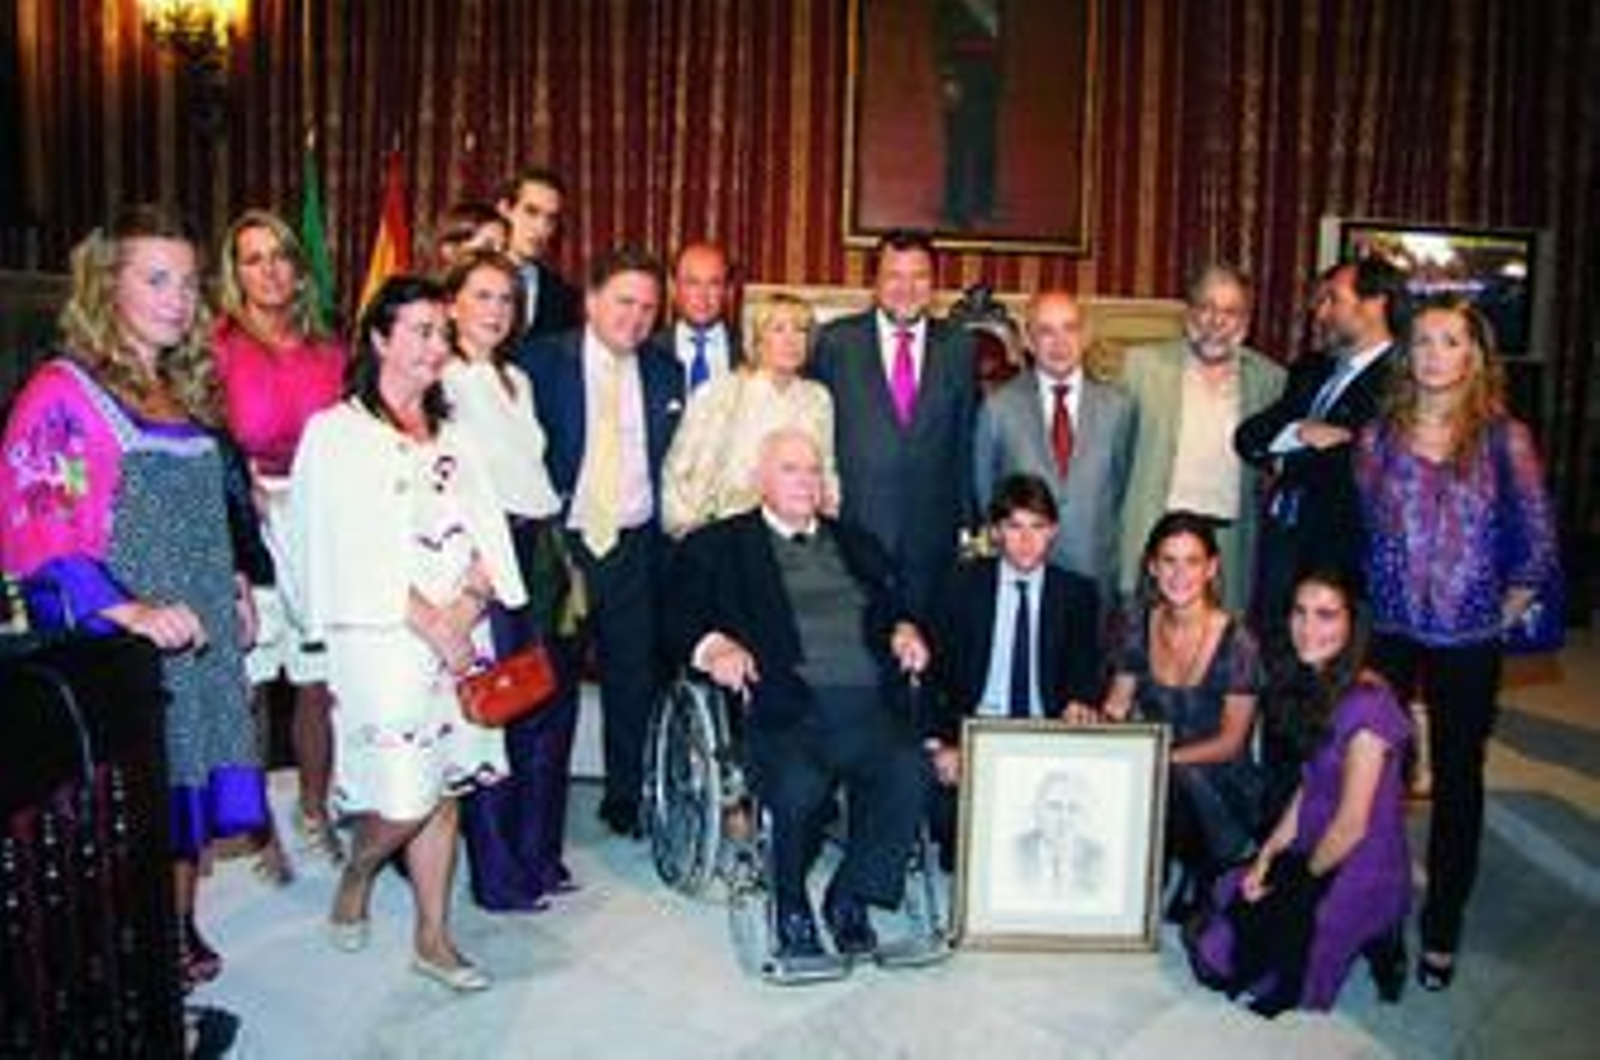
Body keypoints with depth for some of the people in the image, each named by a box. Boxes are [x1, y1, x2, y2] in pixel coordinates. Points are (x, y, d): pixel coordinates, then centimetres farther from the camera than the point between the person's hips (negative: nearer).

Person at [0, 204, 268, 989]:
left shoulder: (186, 391, 12)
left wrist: (232, 588, 11)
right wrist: (131, 611, -27)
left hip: (201, 633, 6)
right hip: (119, 641, -6)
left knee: (191, 776, 13)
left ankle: (179, 931, 29)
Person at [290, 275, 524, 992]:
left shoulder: (452, 435, 15)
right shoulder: (337, 432, -3)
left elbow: (486, 530, 7)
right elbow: (354, 549, -11)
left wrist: (469, 603, -11)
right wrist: (432, 623, -13)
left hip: (460, 636, 5)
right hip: (381, 639, -5)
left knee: (444, 791, 8)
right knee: (402, 801, -5)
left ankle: (433, 938, 21)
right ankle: (353, 881, 26)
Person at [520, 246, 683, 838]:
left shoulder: (664, 373, 8)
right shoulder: (541, 362, -3)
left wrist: (670, 535, 4)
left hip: (635, 547, 3)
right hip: (559, 544, -3)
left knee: (635, 680, 10)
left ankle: (627, 800, 28)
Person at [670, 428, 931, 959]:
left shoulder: (856, 544, 30)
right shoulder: (718, 545, 17)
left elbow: (891, 608, 27)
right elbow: (683, 619, 6)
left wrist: (903, 630, 4)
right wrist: (714, 645, -15)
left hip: (866, 703, 4)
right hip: (784, 709, -3)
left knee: (909, 771, -26)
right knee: (798, 786, -31)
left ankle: (849, 896, -2)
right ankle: (790, 905, 0)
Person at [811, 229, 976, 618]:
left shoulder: (959, 347, 7)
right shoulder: (836, 341, 3)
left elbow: (967, 442, 10)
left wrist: (967, 524, 7)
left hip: (933, 535, 1)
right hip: (853, 527, -1)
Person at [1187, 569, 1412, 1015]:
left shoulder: (1367, 706, -24)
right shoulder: (1312, 687, 4)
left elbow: (1352, 824, -20)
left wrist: (1299, 882, -6)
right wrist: (1268, 855, 1)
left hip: (1360, 876, -8)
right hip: (1313, 853, 8)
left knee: (1221, 957, -7)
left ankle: (1367, 940, 4)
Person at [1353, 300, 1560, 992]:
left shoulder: (1504, 438, -4)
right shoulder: (1379, 435, 2)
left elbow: (1537, 548, 0)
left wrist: (1502, 617, 1)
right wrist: (1366, 607, 5)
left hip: (1468, 644, -1)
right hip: (1388, 634, 1)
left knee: (1458, 780, 10)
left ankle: (1442, 928, 23)